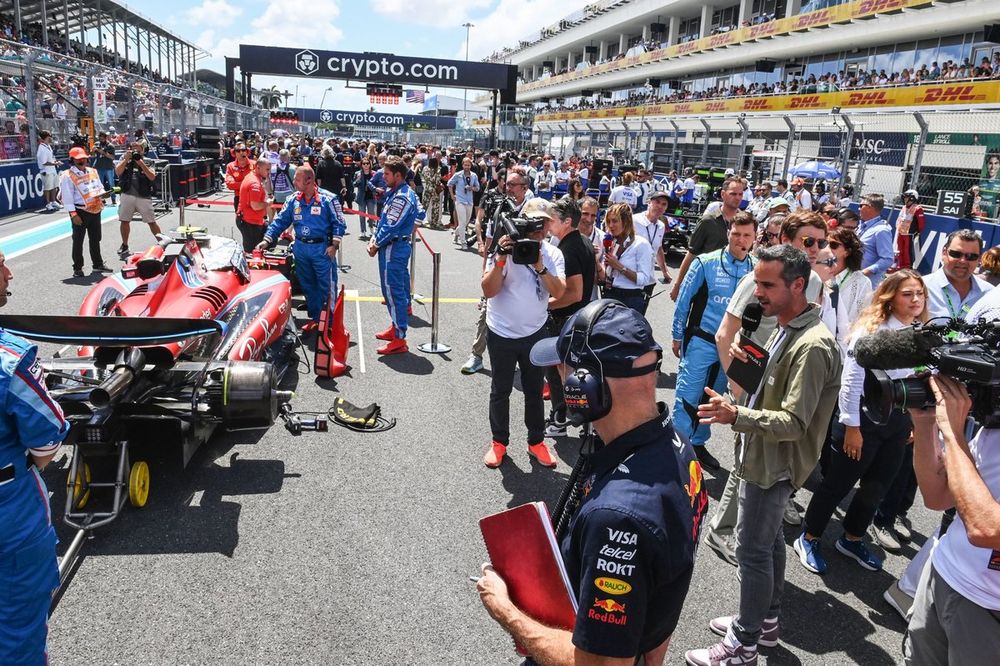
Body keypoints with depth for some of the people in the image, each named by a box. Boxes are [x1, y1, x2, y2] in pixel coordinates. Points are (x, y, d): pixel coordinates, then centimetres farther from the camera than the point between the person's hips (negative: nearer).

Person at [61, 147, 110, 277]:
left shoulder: (93, 172, 11)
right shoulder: (68, 176, -9)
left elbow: (100, 187, 21)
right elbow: (67, 197, -12)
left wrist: (102, 194, -4)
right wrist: (73, 214, -18)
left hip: (95, 210, 6)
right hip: (80, 211, -6)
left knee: (95, 238, 16)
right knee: (78, 240, 0)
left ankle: (98, 263, 29)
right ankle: (77, 268, 7)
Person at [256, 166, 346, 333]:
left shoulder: (328, 199, -8)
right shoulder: (293, 200, 5)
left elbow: (338, 224, -6)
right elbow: (280, 221, 7)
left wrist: (334, 245, -13)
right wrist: (267, 240, -3)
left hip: (322, 248, -5)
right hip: (301, 248, 5)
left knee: (327, 287, -1)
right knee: (307, 286, 13)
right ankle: (315, 317, 27)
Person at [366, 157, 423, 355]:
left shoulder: (401, 197, -20)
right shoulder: (396, 192, 13)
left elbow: (390, 227, -22)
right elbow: (385, 220, 17)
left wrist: (376, 245, -9)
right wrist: (374, 238, 5)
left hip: (393, 249, -10)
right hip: (400, 247, 10)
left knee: (393, 292, -7)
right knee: (398, 288, 18)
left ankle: (399, 340, -3)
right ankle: (396, 327, 31)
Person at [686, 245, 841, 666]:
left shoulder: (812, 345, -25)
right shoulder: (785, 328, 6)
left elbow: (794, 423, -28)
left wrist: (736, 416, -38)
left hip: (776, 463, -10)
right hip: (763, 455, 10)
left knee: (753, 549, 1)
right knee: (769, 538, 21)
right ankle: (766, 621, 38)